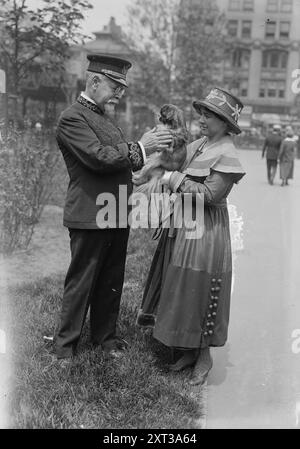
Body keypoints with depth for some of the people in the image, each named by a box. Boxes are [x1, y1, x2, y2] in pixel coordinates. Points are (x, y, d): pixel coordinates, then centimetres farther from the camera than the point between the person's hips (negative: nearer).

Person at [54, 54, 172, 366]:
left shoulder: (104, 117, 17)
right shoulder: (72, 118, -12)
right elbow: (99, 157, -23)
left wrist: (147, 148, 4)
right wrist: (140, 147, -15)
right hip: (90, 217, -8)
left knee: (111, 282, 16)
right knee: (80, 283, 3)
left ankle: (105, 335, 31)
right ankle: (65, 345, 19)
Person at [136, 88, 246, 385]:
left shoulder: (227, 155, -15)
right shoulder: (197, 146, 8)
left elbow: (209, 195, -22)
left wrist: (173, 179, -16)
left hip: (205, 231, -8)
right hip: (181, 226, 8)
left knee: (199, 292, 2)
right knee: (179, 290, 14)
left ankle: (204, 358, 21)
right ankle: (187, 350, 31)